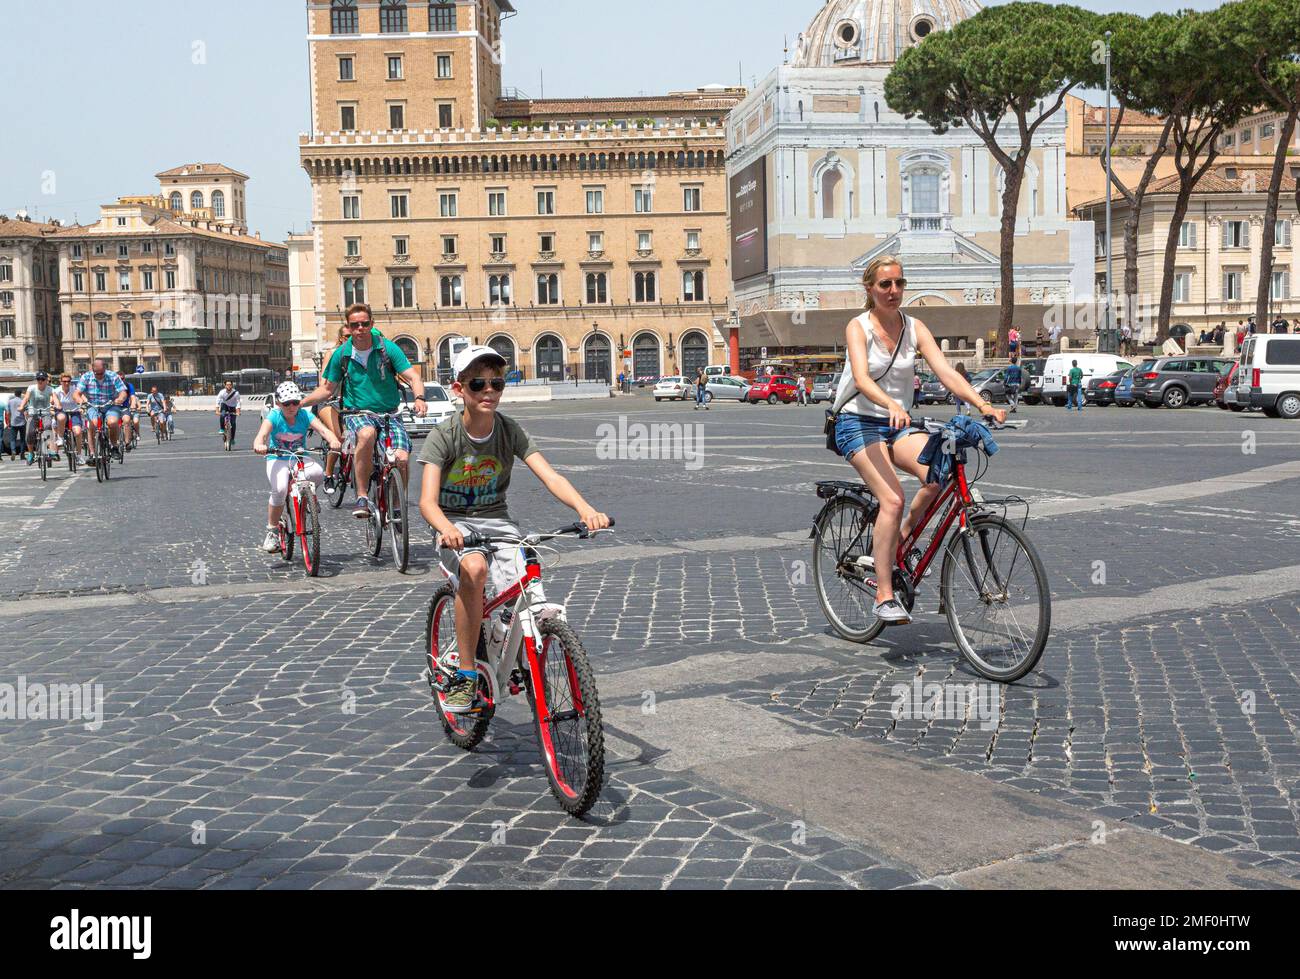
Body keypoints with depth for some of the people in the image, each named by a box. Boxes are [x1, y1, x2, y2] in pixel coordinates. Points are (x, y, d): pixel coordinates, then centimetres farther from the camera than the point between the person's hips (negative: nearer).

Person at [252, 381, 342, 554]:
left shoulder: (305, 415, -7)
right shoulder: (274, 416, -10)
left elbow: (323, 430, -21)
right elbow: (262, 434, -27)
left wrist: (334, 441, -44)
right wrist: (259, 446, -52)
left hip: (301, 459, 1)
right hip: (277, 460, -1)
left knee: (318, 473, -32)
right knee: (279, 490, -30)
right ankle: (272, 530, -9)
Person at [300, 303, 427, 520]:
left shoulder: (388, 348, -3)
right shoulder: (341, 354, 3)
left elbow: (413, 377, -8)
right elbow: (327, 389, 13)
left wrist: (419, 398, -30)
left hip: (389, 414, 0)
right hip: (358, 413, 0)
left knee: (402, 459, -24)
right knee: (367, 434, -38)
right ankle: (362, 497, -28)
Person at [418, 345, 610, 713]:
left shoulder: (510, 431, -5)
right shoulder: (443, 437, -12)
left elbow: (551, 478, -15)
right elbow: (428, 501, -23)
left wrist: (586, 509, -35)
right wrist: (447, 529, -47)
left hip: (497, 521, 3)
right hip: (456, 525, -3)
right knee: (474, 568, -36)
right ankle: (465, 675, -22)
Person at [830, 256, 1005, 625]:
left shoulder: (915, 328, 3)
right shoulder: (858, 327, -8)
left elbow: (945, 372, -8)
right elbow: (862, 378, -25)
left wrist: (982, 404, -24)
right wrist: (892, 406, -44)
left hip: (897, 426, 4)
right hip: (858, 424, -4)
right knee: (893, 499, -24)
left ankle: (902, 539, 4)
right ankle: (884, 597, -17)